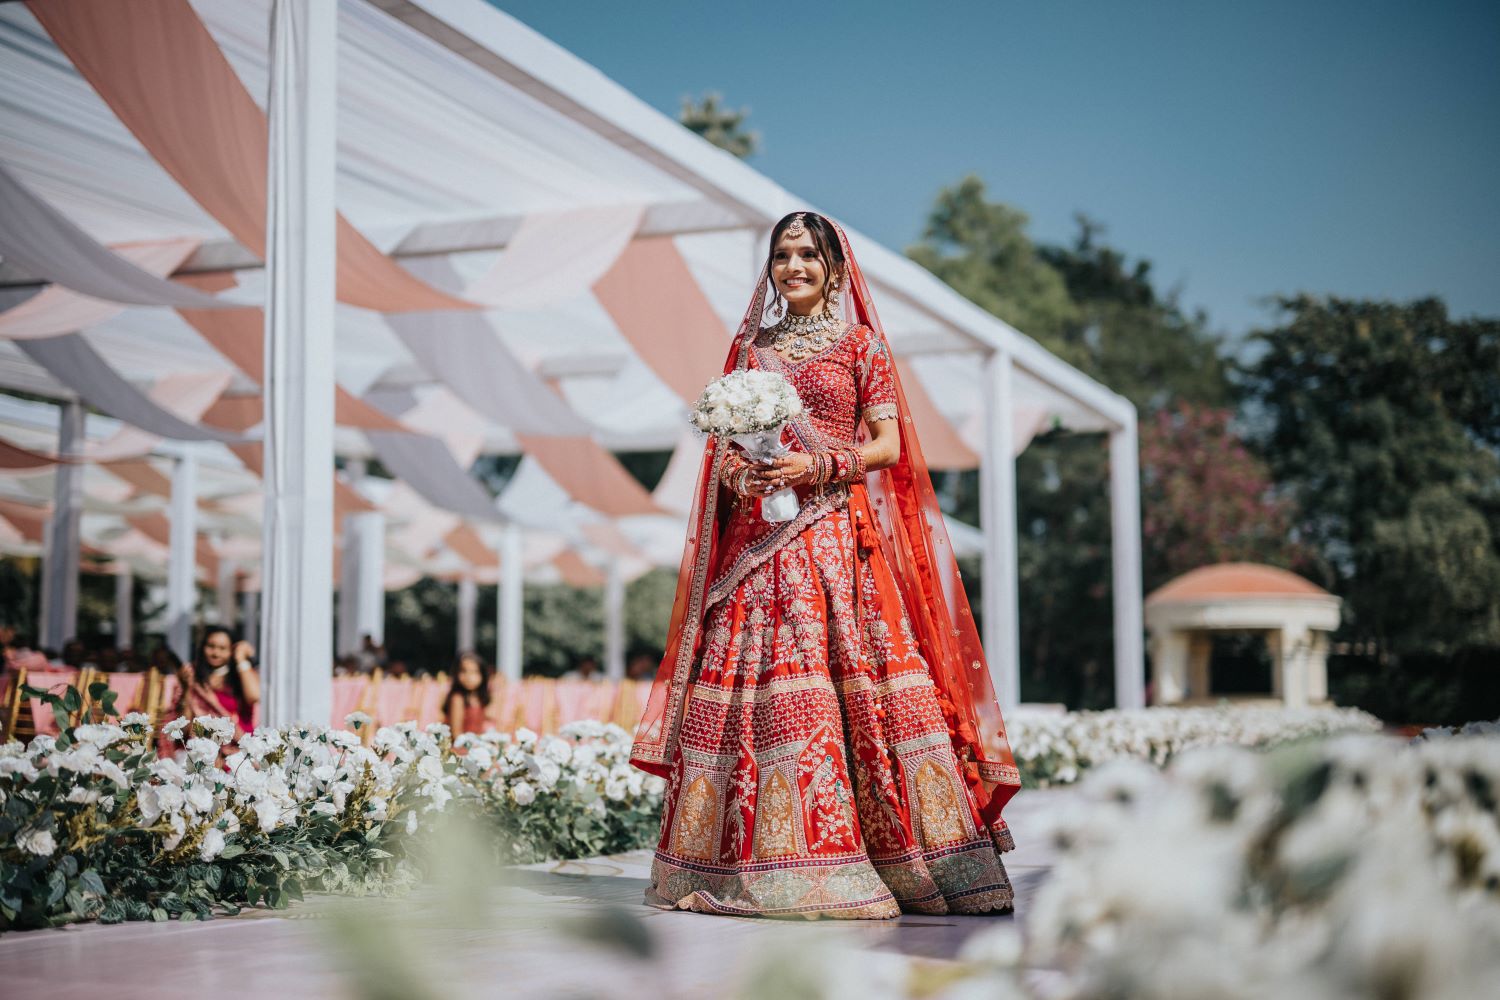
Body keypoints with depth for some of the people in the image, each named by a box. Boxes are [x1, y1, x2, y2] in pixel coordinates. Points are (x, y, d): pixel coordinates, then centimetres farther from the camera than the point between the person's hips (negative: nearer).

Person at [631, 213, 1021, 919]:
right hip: (761, 535, 3)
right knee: (762, 685, -5)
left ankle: (910, 857, -5)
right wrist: (738, 472, -5)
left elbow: (888, 445, 1)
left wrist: (819, 467, -14)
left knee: (862, 678, -10)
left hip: (842, 532, -3)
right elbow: (726, 442, 17)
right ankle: (766, 860, -1)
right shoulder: (751, 347, 17)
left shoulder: (862, 344, 8)